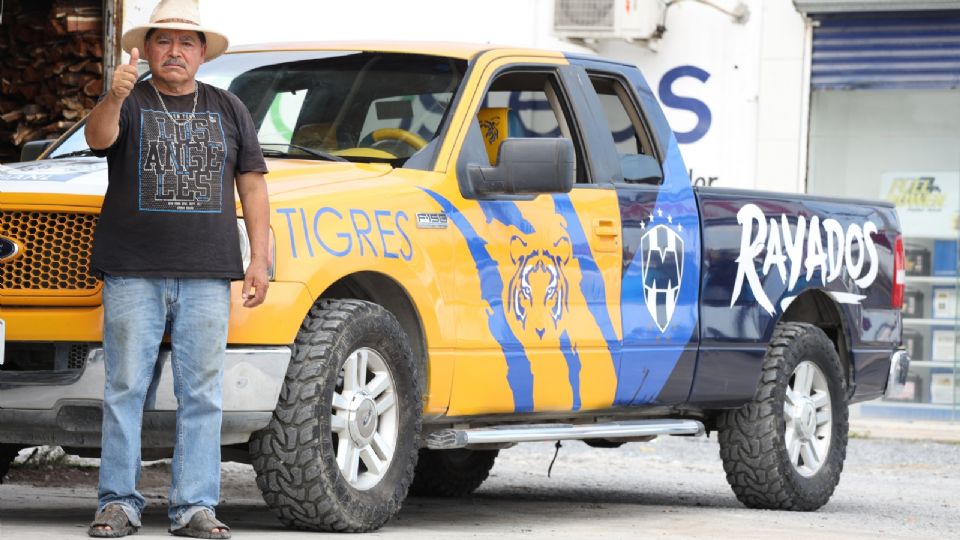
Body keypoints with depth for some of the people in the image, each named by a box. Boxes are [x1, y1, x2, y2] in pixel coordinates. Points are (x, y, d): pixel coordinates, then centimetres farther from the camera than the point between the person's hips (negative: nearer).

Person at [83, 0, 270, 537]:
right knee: (126, 389, -2)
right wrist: (114, 98, -37)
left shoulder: (228, 109, 16)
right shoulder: (131, 102, 7)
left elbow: (252, 185, 15)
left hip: (207, 274, 2)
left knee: (203, 393, 0)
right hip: (133, 272, -2)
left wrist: (260, 259, 6)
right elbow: (99, 137, -16)